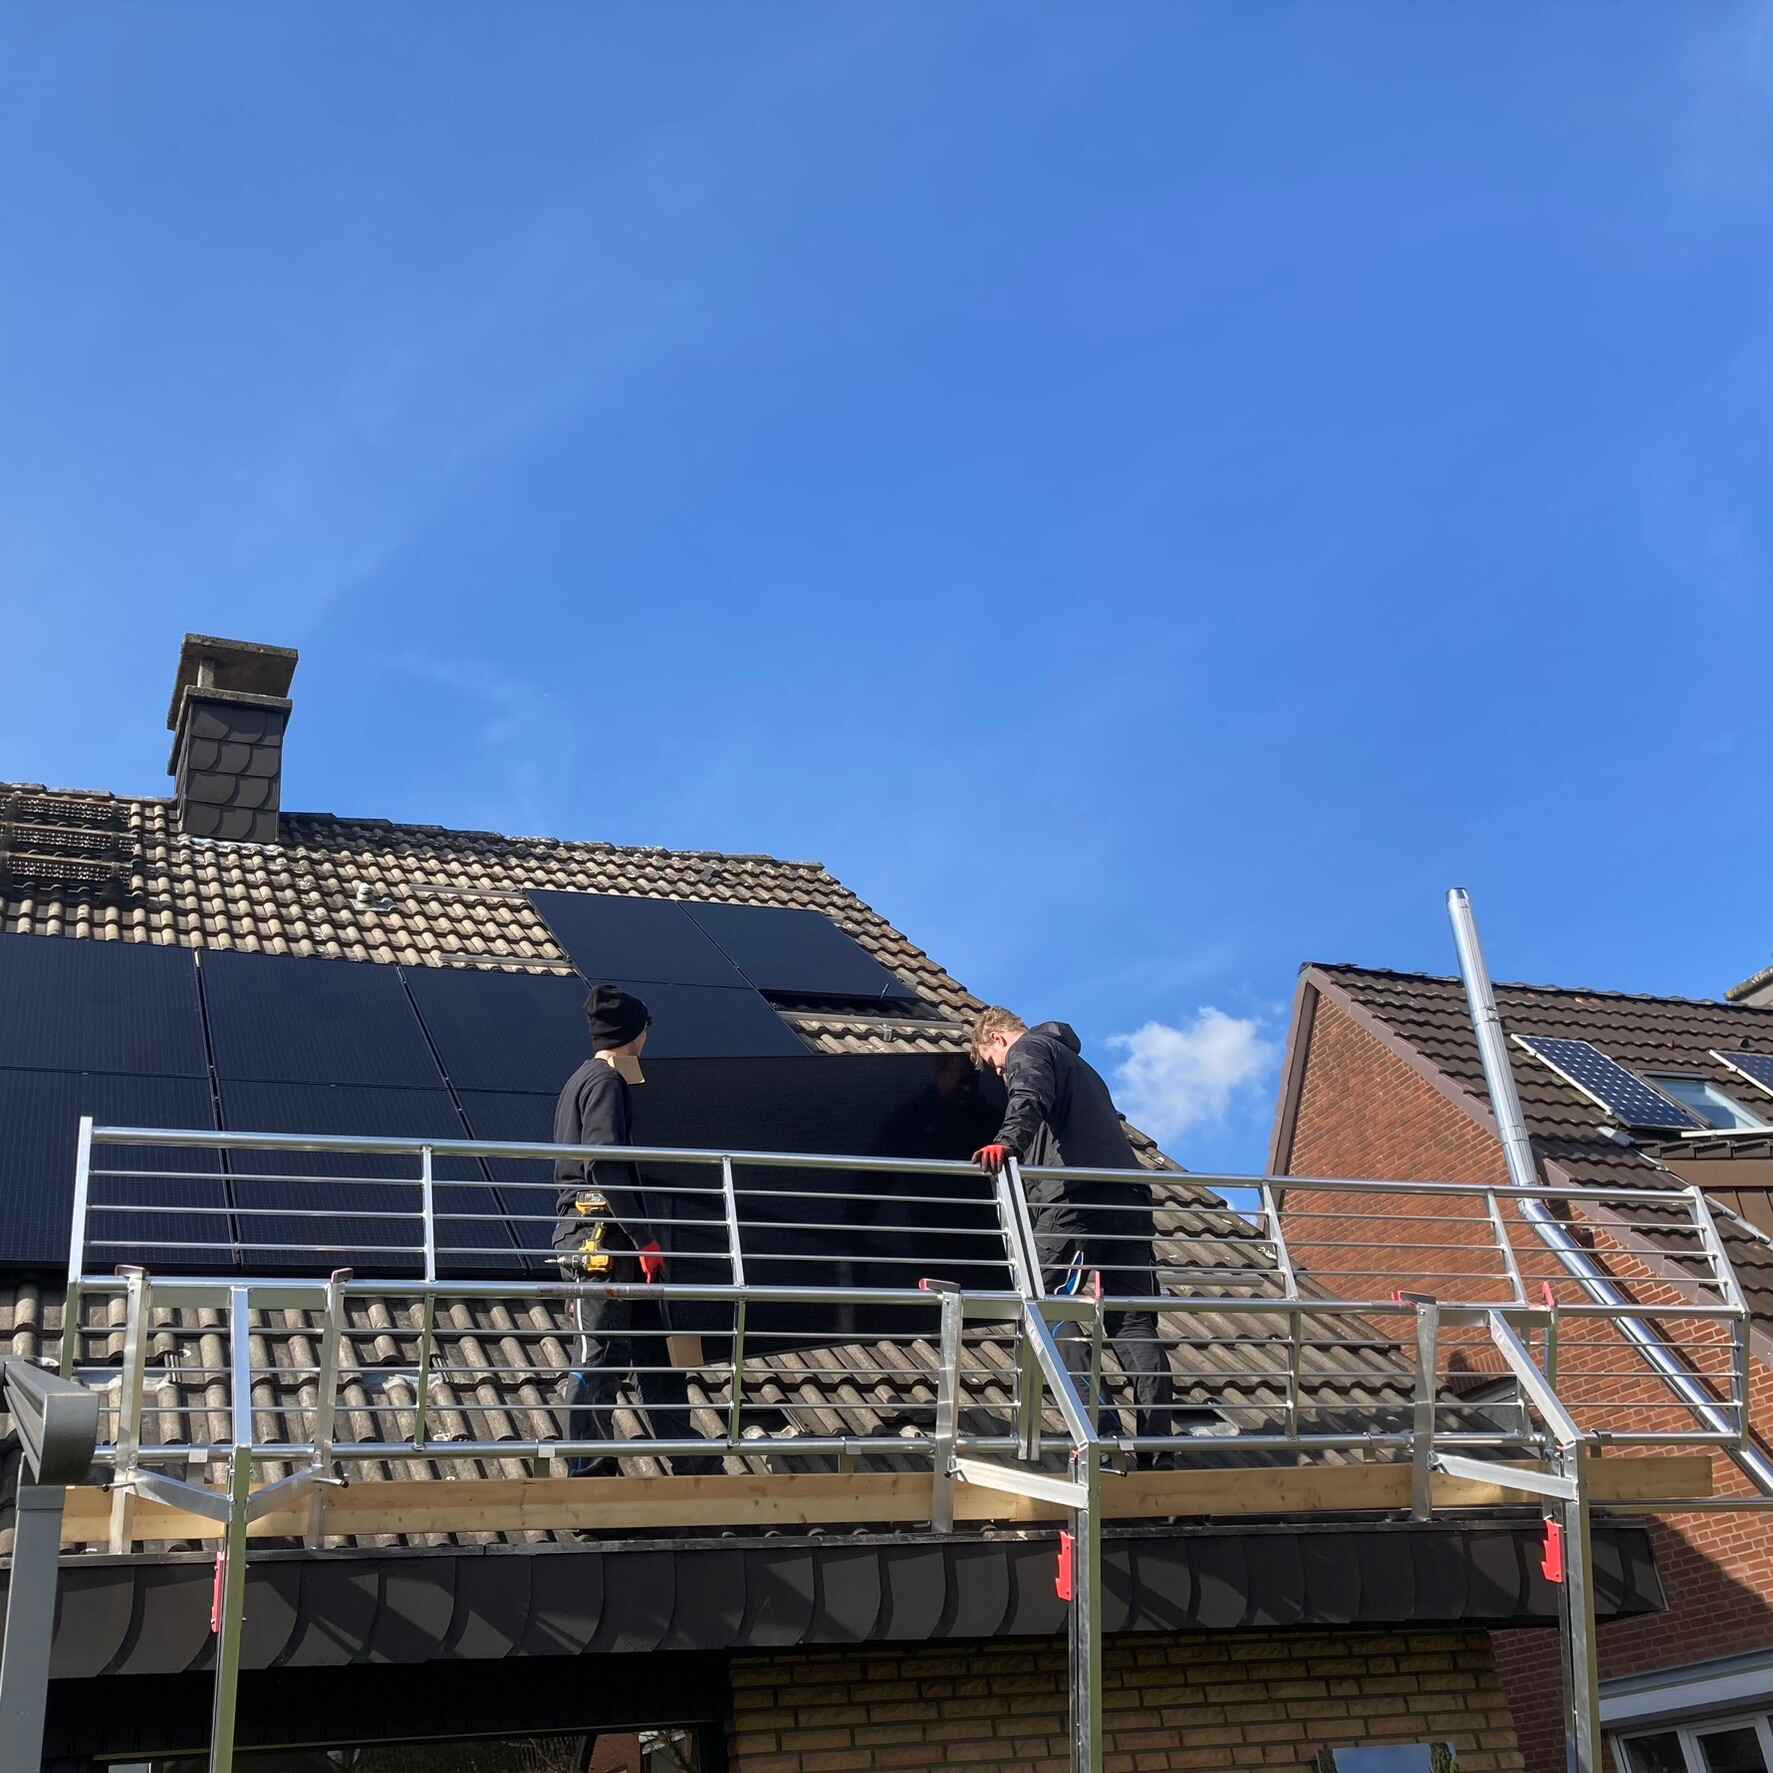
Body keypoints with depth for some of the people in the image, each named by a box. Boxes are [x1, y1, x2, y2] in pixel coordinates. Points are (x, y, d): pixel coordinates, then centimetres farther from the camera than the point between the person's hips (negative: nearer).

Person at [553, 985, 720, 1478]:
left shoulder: (583, 1080, 20)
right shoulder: (606, 1081, -11)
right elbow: (603, 1166, -21)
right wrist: (644, 1238, -20)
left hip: (597, 1239, 10)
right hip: (602, 1238, -10)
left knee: (653, 1348, 11)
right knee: (603, 1354, -4)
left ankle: (688, 1461, 15)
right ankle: (587, 1470, 3)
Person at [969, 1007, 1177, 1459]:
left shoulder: (1027, 1049, 10)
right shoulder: (1078, 1063, 37)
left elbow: (1029, 1098, -15)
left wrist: (1007, 1141, -33)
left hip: (1075, 1195, -8)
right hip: (1129, 1194, 9)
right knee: (1134, 1322, 6)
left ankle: (1100, 1428, -19)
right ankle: (1158, 1438, 0)